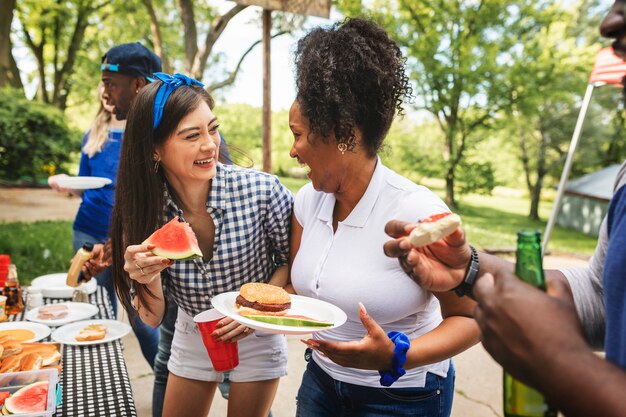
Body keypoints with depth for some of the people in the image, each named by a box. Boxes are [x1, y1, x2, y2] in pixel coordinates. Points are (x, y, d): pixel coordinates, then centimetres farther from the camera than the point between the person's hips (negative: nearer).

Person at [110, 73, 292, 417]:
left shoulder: (262, 191, -27)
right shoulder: (142, 210, -19)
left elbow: (293, 259, -9)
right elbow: (152, 318, -13)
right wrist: (148, 278, -33)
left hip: (257, 339, -2)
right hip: (190, 338, 2)